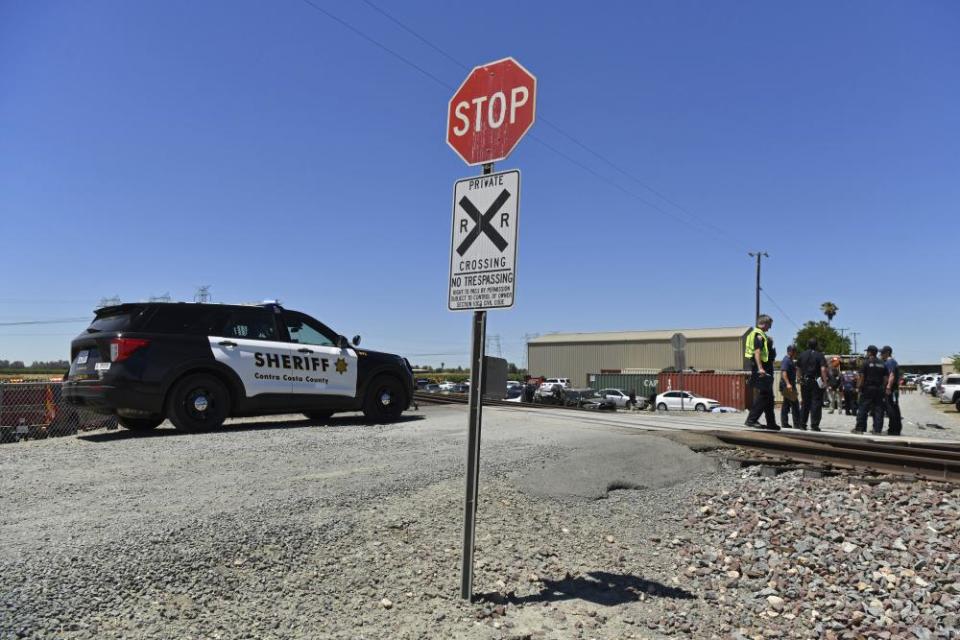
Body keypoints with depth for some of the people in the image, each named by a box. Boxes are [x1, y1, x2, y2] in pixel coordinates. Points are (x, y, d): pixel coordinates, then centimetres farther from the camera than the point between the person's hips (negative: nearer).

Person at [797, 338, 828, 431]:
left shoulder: (802, 355, 8)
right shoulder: (819, 355, -6)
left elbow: (798, 368, 10)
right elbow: (823, 369, -16)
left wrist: (800, 380, 18)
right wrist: (825, 381, -14)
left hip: (805, 381, 4)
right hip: (816, 382, -4)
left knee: (805, 403, 12)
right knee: (816, 403, -1)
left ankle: (802, 424, 12)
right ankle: (814, 425, -4)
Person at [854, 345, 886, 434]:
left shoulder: (866, 362, -5)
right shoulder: (882, 364, 12)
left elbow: (862, 376, -9)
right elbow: (885, 378, 9)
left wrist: (859, 387, -4)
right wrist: (882, 387, 14)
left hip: (868, 388, -5)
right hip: (879, 389, 5)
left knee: (863, 408, -2)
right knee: (878, 409, 6)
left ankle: (860, 428, -2)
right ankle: (877, 429, 5)